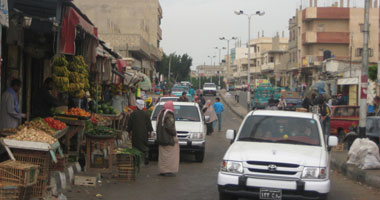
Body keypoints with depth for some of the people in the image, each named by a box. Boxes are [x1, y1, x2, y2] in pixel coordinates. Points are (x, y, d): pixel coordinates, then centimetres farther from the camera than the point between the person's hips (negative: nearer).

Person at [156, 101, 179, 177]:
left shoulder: (161, 113, 11)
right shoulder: (169, 115, -16)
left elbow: (158, 126, 15)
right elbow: (169, 127, -23)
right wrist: (174, 133, -12)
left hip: (161, 138, 9)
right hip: (169, 139, -9)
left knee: (163, 155, 14)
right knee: (170, 154, -4)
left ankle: (162, 170, 17)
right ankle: (168, 171, -6)